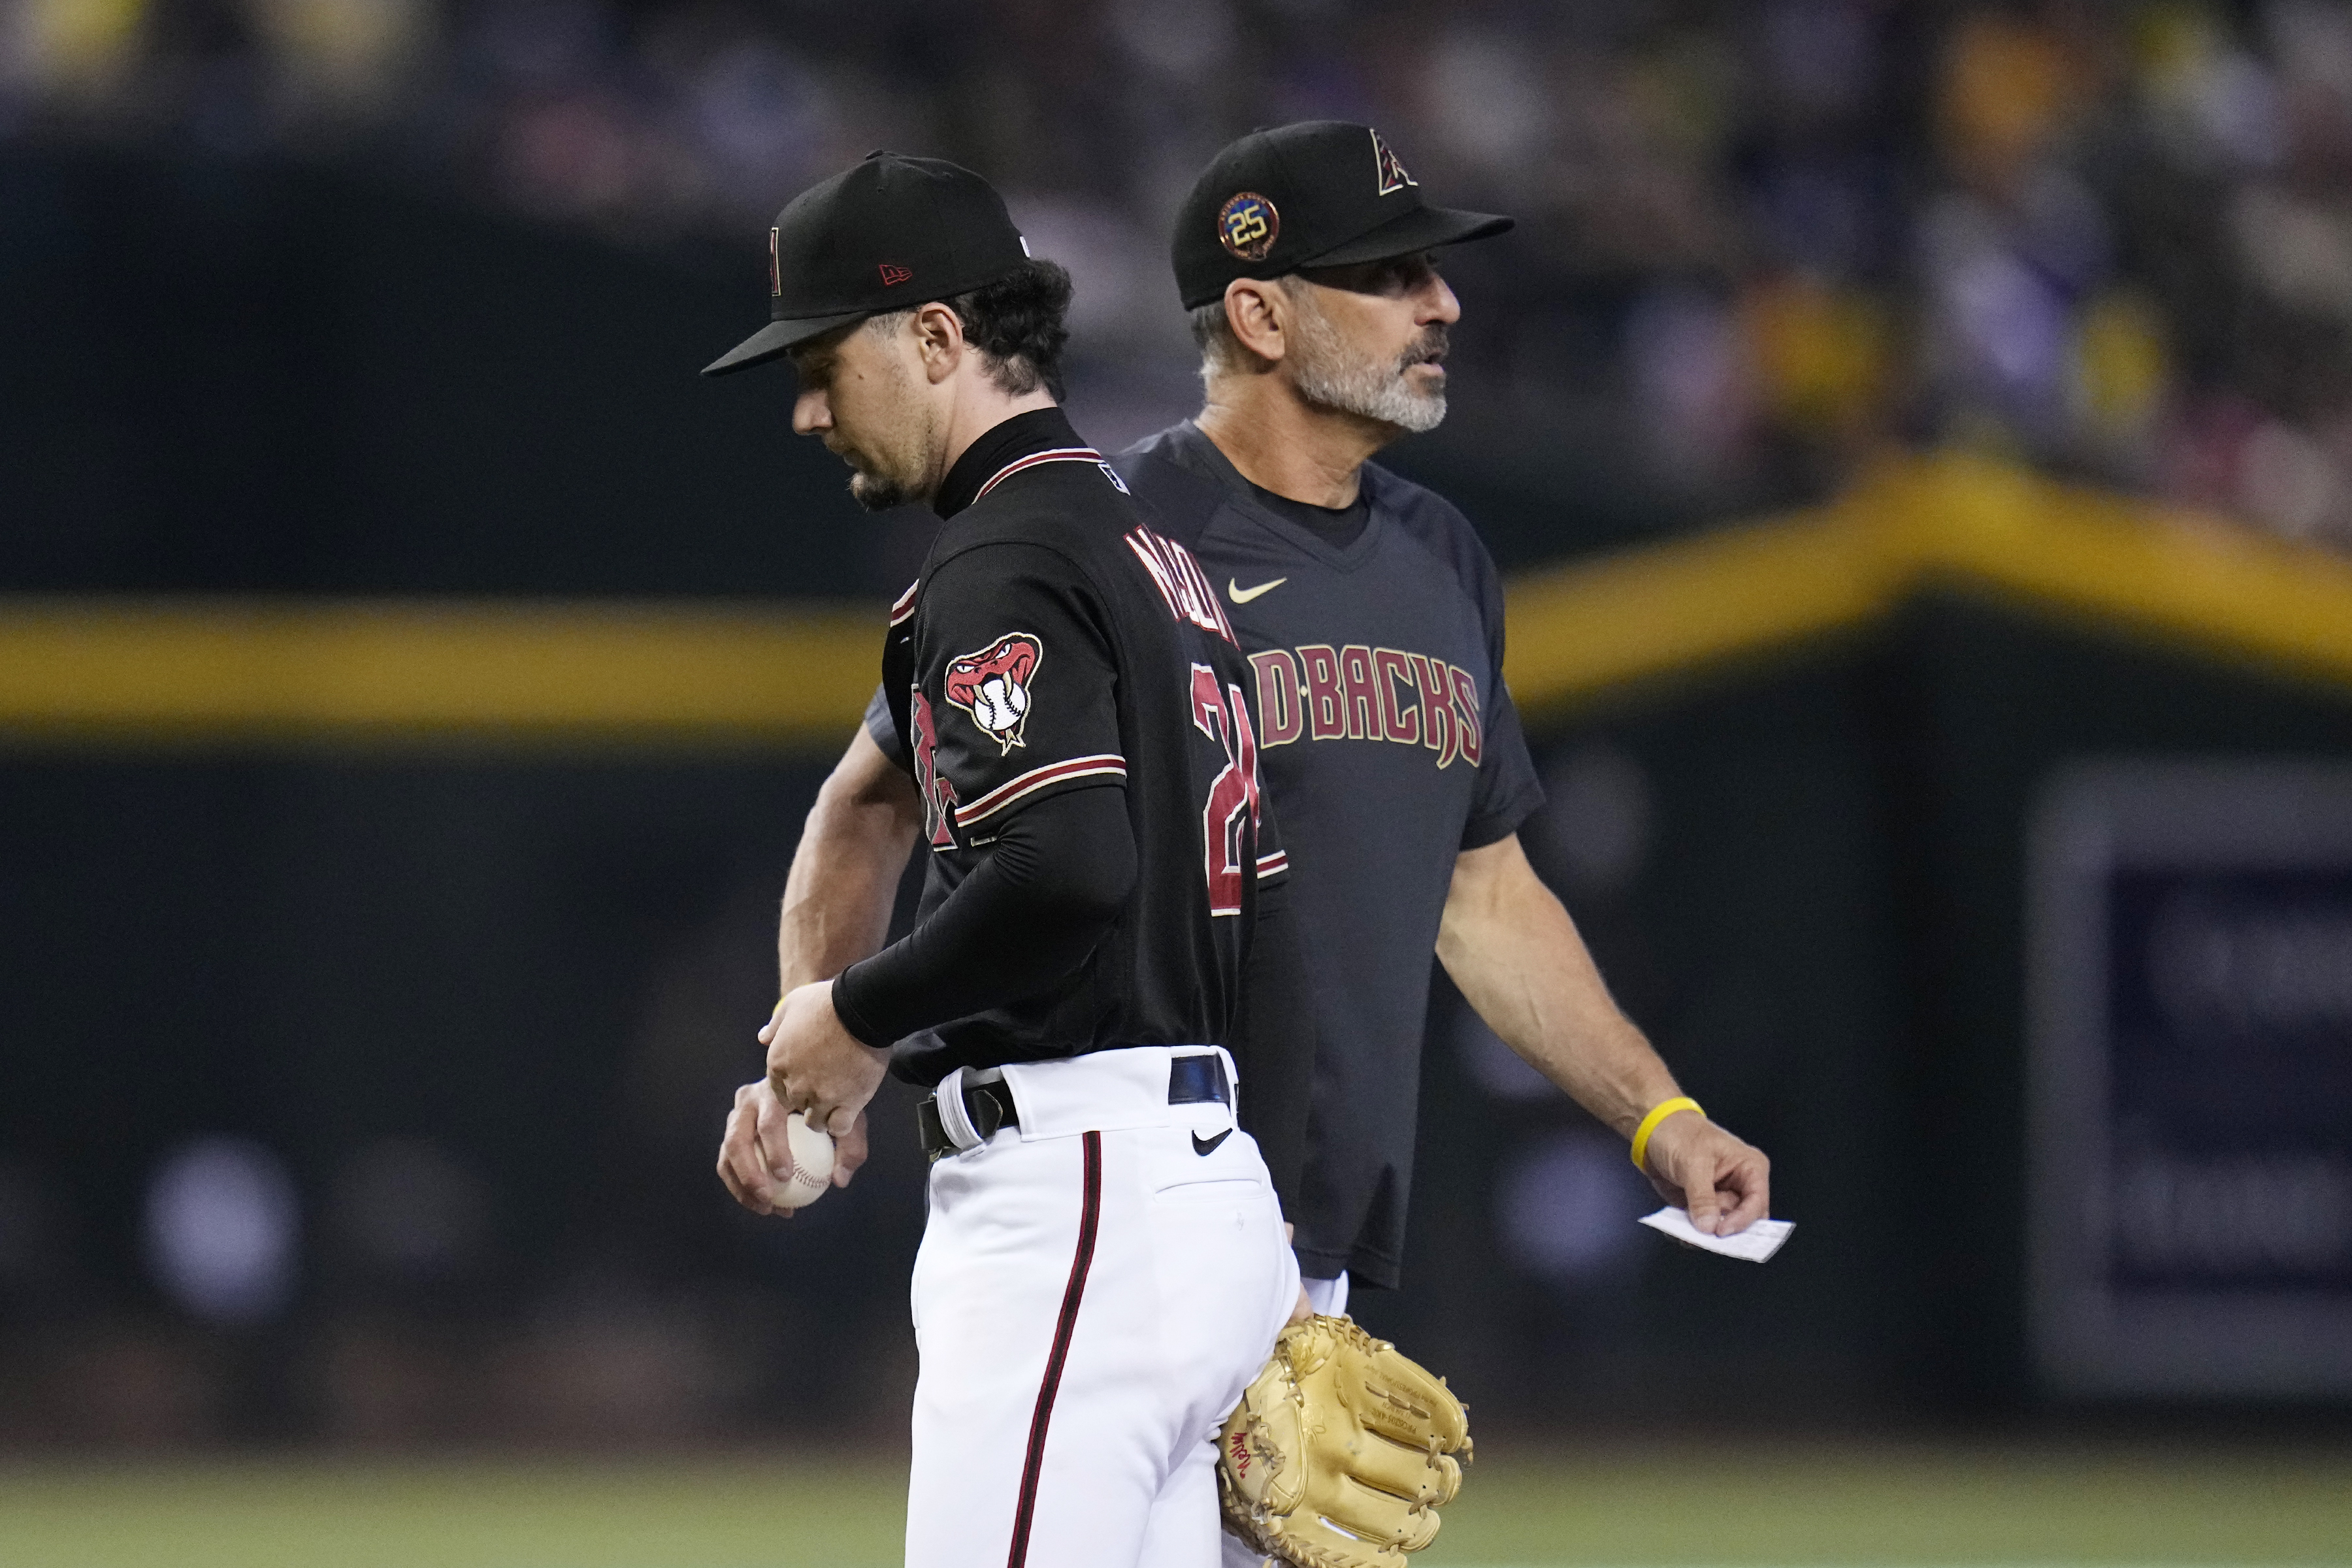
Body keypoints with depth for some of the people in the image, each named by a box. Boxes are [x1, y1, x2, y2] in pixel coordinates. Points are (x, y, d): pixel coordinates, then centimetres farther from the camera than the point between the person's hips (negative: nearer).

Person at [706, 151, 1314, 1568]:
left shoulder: (1005, 565, -10)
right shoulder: (1160, 557, 21)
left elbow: (1068, 866, -25)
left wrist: (862, 1013, -11)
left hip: (1079, 1191, -10)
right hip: (1215, 1180, 10)